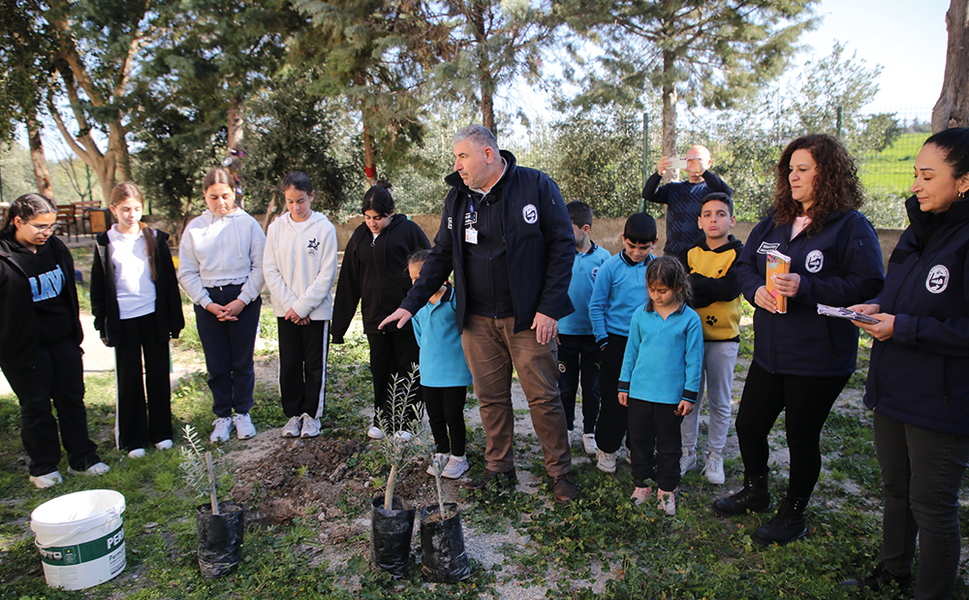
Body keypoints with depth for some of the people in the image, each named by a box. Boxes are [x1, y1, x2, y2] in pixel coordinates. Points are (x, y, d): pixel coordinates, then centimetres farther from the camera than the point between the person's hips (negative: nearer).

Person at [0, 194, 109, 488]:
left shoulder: (56, 248, 3)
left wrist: (74, 331, 14)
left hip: (63, 340, 5)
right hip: (24, 347, -5)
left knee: (72, 399, 11)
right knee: (35, 406, 7)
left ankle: (82, 458, 22)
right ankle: (43, 467, 21)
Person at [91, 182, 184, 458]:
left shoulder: (156, 238, 3)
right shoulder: (105, 243, 2)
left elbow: (169, 280, 6)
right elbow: (98, 286, 6)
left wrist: (175, 319, 4)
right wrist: (102, 324, 2)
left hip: (154, 316, 1)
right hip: (122, 319, 0)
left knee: (159, 375, 7)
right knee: (129, 379, 6)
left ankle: (161, 432, 21)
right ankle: (134, 439, 18)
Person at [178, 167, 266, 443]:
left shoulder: (247, 223, -1)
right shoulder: (194, 228, 4)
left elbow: (260, 266, -3)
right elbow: (186, 273, 5)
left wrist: (242, 300, -11)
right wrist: (208, 304, -6)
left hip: (244, 299, -1)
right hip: (208, 302, 2)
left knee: (242, 362, 7)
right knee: (216, 365, 7)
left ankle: (242, 413, 24)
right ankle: (222, 416, 23)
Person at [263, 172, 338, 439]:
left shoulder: (324, 228, -7)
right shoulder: (276, 228, 2)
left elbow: (327, 274, -8)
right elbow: (270, 271, 2)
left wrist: (303, 306, -11)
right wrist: (289, 305, -8)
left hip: (317, 310, -2)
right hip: (285, 311, 3)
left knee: (315, 365, 6)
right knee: (289, 364, 9)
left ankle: (312, 414, 22)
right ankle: (294, 414, 24)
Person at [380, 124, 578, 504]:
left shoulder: (535, 186, -6)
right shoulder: (457, 198, 9)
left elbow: (562, 246, -6)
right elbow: (441, 256, 13)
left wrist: (550, 307, -12)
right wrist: (411, 303, 5)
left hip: (527, 317, -4)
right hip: (477, 320, 4)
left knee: (543, 397, 2)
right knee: (491, 398, 11)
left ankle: (560, 473, 20)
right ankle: (500, 469, 29)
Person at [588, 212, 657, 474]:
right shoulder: (610, 267, -7)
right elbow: (596, 306, -3)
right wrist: (603, 340, -6)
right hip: (617, 341, -3)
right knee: (614, 399, 3)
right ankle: (606, 448, 19)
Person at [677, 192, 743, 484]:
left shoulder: (740, 253, -3)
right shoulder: (689, 253, 5)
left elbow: (731, 289, -20)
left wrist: (693, 280, -15)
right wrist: (713, 288, -20)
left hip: (723, 339, -2)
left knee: (719, 401, 8)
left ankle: (714, 457, 23)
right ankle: (687, 453, 24)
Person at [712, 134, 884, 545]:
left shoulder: (851, 226, -11)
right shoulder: (775, 222, 9)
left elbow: (868, 286, -17)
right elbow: (744, 264, 12)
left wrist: (805, 288, -25)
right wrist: (755, 289, -10)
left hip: (819, 358, -6)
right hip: (770, 352, 7)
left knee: (802, 437, 8)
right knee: (748, 425, 16)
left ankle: (794, 514, 31)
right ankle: (756, 492, 41)